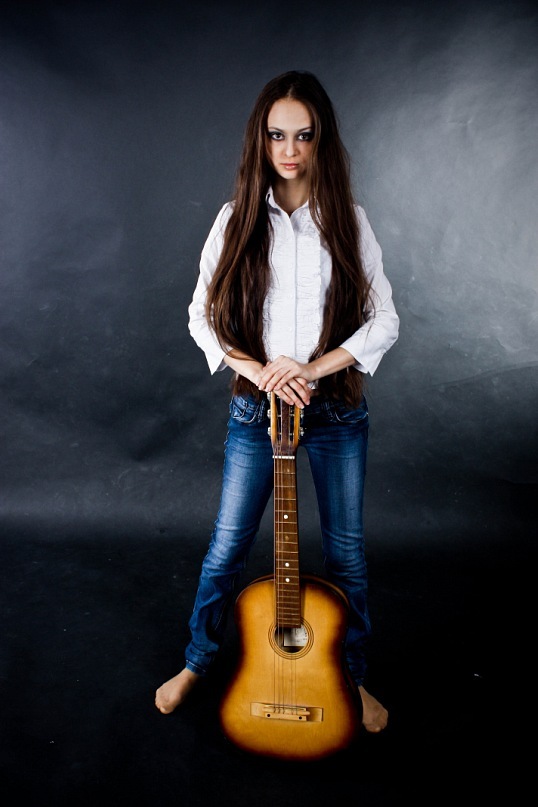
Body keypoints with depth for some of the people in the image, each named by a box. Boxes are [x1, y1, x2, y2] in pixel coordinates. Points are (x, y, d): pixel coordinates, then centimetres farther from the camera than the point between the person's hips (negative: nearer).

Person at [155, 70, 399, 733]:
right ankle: (197, 662, 37)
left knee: (347, 554, 13)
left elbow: (384, 321, -4)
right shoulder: (238, 219, -2)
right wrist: (256, 369, -15)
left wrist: (314, 367, -17)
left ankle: (355, 678, 37)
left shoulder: (348, 221, -2)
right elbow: (202, 314, -1)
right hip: (257, 408, 0)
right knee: (226, 550, 11)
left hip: (337, 409, 1)